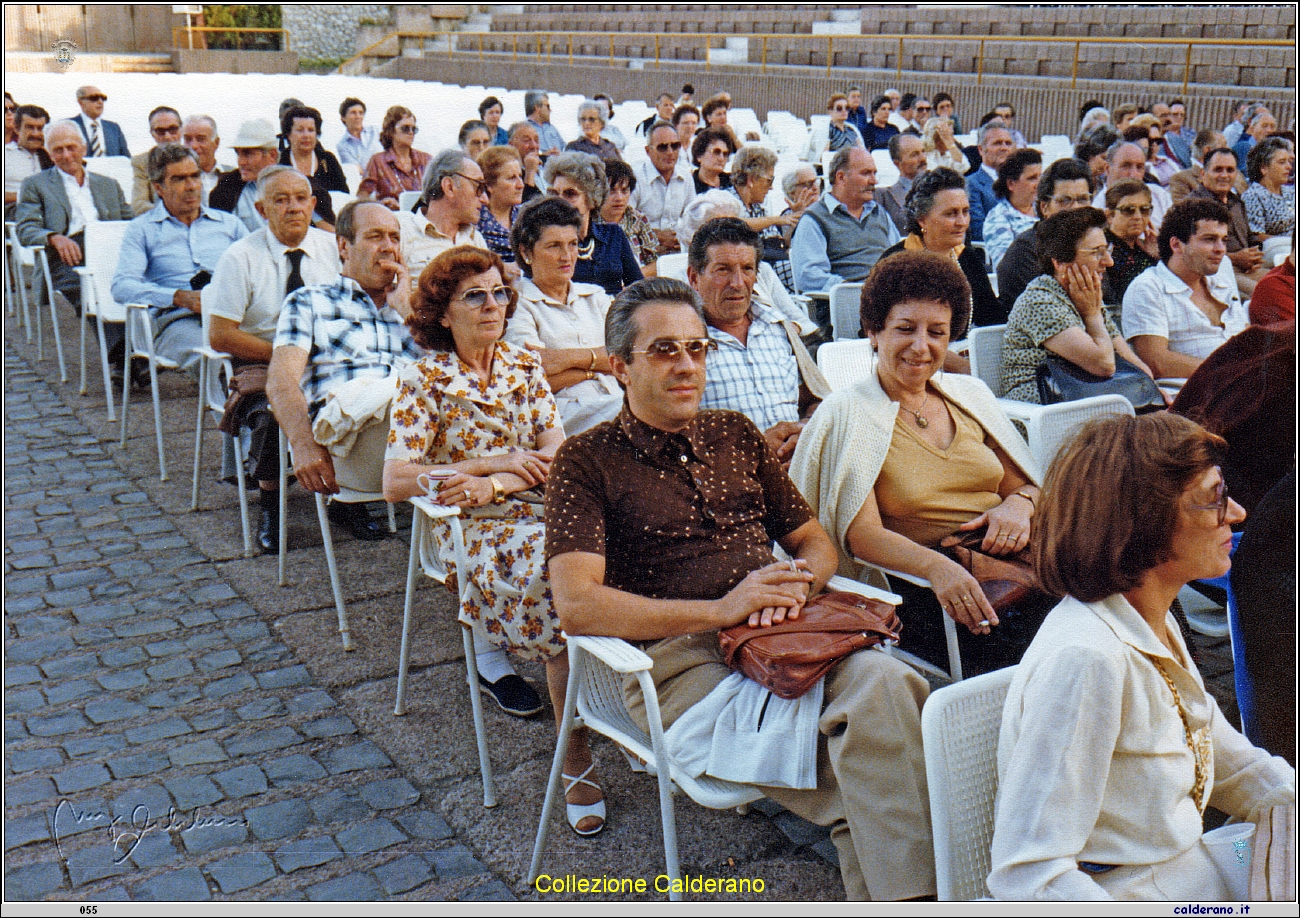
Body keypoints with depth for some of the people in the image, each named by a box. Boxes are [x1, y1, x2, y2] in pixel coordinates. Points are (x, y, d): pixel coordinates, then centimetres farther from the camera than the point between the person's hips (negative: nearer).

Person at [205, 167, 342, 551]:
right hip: (259, 367, -2)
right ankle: (269, 504, -7)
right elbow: (220, 336, -8)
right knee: (272, 415, -35)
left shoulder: (334, 249, 6)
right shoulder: (240, 257, -4)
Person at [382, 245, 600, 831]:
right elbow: (395, 482, -8)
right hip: (471, 531, -4)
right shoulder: (423, 380, 1)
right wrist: (496, 462, -10)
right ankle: (576, 762, -21)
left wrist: (496, 485, -15)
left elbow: (556, 453, 5)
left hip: (536, 512, 4)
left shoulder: (524, 366, 14)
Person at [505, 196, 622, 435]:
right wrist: (598, 365, 1)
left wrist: (574, 357, -9)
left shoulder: (595, 297, 25)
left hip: (617, 400, 6)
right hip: (565, 412, -6)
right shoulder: (518, 305, 6)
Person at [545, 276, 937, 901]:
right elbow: (576, 605, -9)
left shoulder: (736, 435, 23)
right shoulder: (587, 460, 5)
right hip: (678, 658, -5)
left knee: (878, 680, -30)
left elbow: (816, 543, 25)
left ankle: (905, 894, -23)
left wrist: (793, 584, -1)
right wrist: (721, 609, -15)